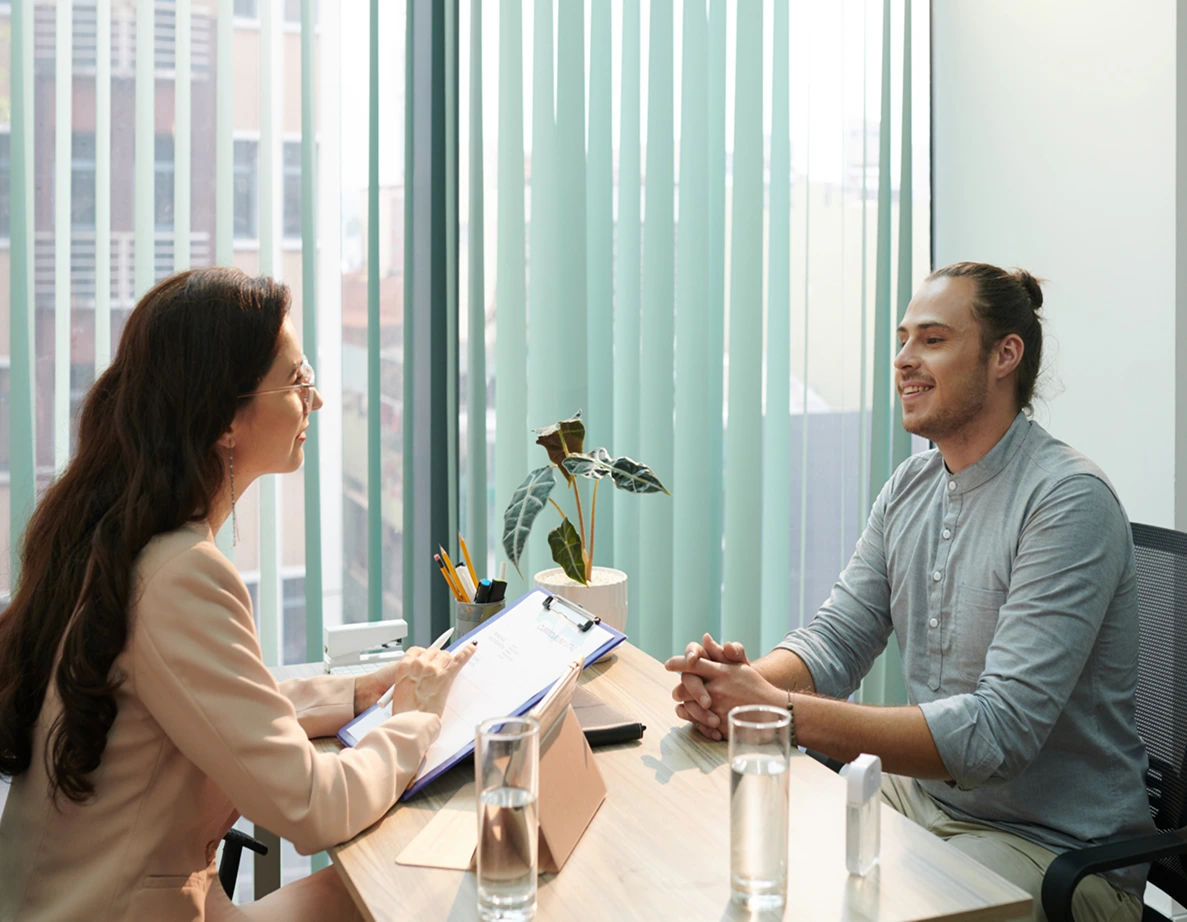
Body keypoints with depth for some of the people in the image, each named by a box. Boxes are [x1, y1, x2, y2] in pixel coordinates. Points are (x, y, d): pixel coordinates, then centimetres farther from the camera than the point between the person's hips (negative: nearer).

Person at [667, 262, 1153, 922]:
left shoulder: (1069, 501, -21)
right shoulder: (911, 486, 5)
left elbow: (999, 730, -28)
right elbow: (837, 638, 3)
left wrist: (781, 711, -33)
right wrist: (743, 676, -21)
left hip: (1056, 846, -7)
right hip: (923, 795, 7)